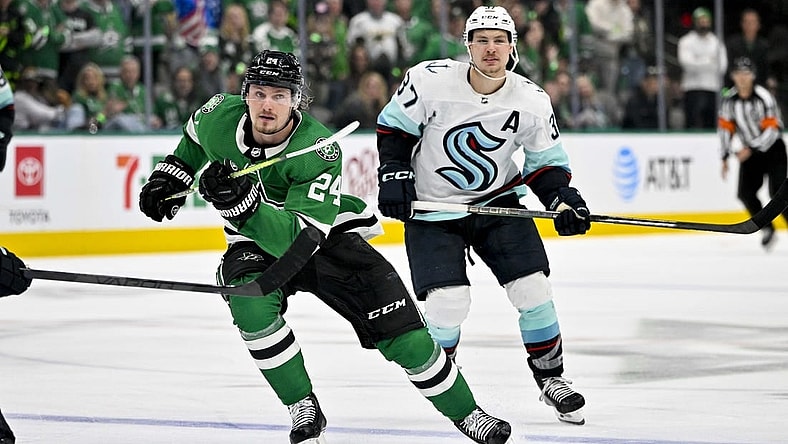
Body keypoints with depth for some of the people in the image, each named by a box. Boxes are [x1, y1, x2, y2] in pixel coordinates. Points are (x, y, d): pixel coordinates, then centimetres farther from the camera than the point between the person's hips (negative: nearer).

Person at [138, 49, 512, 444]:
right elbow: (195, 134, 10)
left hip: (328, 236, -2)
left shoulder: (320, 152, -32)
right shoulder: (219, 118, -19)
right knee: (250, 306, -31)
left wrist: (242, 202, -53)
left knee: (399, 329, -9)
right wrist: (173, 174, 4)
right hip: (254, 246, 2)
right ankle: (305, 412, -13)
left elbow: (301, 240, -41)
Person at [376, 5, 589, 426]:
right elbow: (393, 127, -4)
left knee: (532, 290, -6)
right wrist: (394, 176, -15)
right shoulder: (429, 80, -19)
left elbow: (546, 163, 2)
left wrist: (563, 198, -15)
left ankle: (551, 378, 14)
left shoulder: (532, 102, -11)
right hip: (431, 207, -3)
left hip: (498, 201, 3)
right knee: (448, 303, -15)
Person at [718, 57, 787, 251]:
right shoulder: (729, 100, -4)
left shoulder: (764, 98, -21)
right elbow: (726, 128, 6)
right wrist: (725, 157, 3)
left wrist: (751, 150, -29)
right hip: (750, 151, 5)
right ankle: (768, 230, 11)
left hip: (772, 149, -5)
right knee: (745, 193, -5)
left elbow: (772, 130, -23)